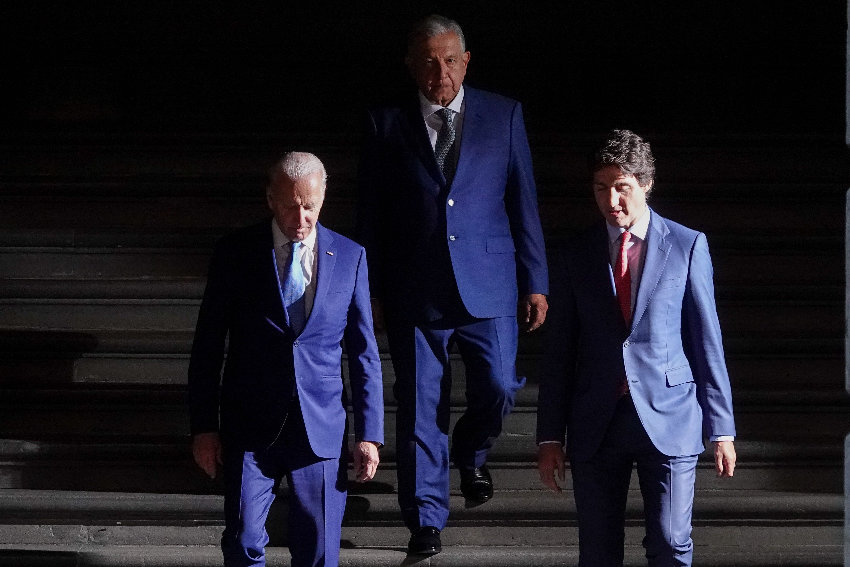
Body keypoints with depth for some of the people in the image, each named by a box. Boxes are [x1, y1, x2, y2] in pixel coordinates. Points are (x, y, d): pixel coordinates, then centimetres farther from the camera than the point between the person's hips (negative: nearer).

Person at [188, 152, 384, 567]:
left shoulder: (349, 257, 5)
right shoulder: (236, 253, 1)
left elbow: (364, 353, 8)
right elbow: (207, 346, 5)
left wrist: (369, 434, 3)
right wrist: (203, 426, 0)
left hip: (321, 432, 1)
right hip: (250, 430, -1)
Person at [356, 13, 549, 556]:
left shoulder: (504, 115, 4)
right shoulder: (387, 124, 2)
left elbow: (523, 201, 6)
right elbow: (371, 212, 6)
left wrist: (535, 282, 3)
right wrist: (373, 289, 3)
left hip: (488, 284, 1)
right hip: (415, 292, -1)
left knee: (498, 389, -1)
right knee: (420, 408, 1)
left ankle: (470, 452, 32)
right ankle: (426, 519, 12)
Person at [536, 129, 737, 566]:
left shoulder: (687, 246, 4)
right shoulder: (577, 256, 9)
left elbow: (707, 339, 4)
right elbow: (559, 351, 10)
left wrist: (721, 429, 1)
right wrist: (550, 436, 6)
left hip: (667, 417, -2)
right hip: (595, 425, 2)